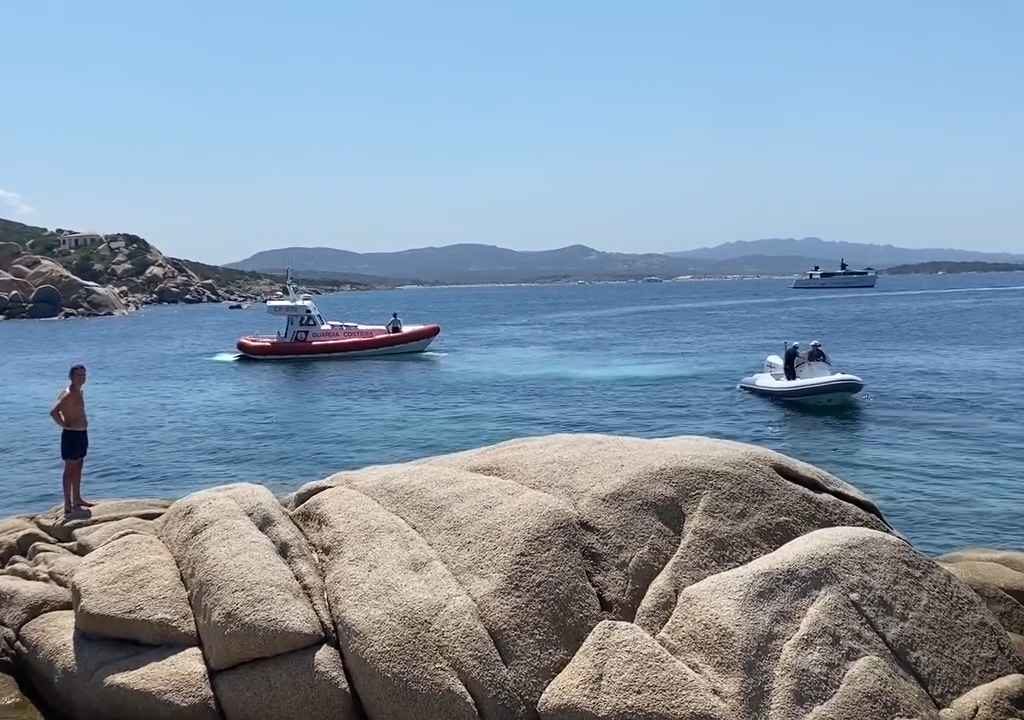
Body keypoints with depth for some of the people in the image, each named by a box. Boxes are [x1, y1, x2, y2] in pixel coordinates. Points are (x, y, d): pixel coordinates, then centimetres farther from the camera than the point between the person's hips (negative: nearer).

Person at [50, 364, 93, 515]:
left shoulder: (80, 392, 11)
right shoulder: (69, 394, -19)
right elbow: (53, 412, -30)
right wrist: (65, 425, -19)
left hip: (81, 434, 10)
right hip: (71, 435, -10)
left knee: (78, 468, 17)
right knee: (70, 470, -4)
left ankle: (77, 499, 28)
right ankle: (68, 505, 0)